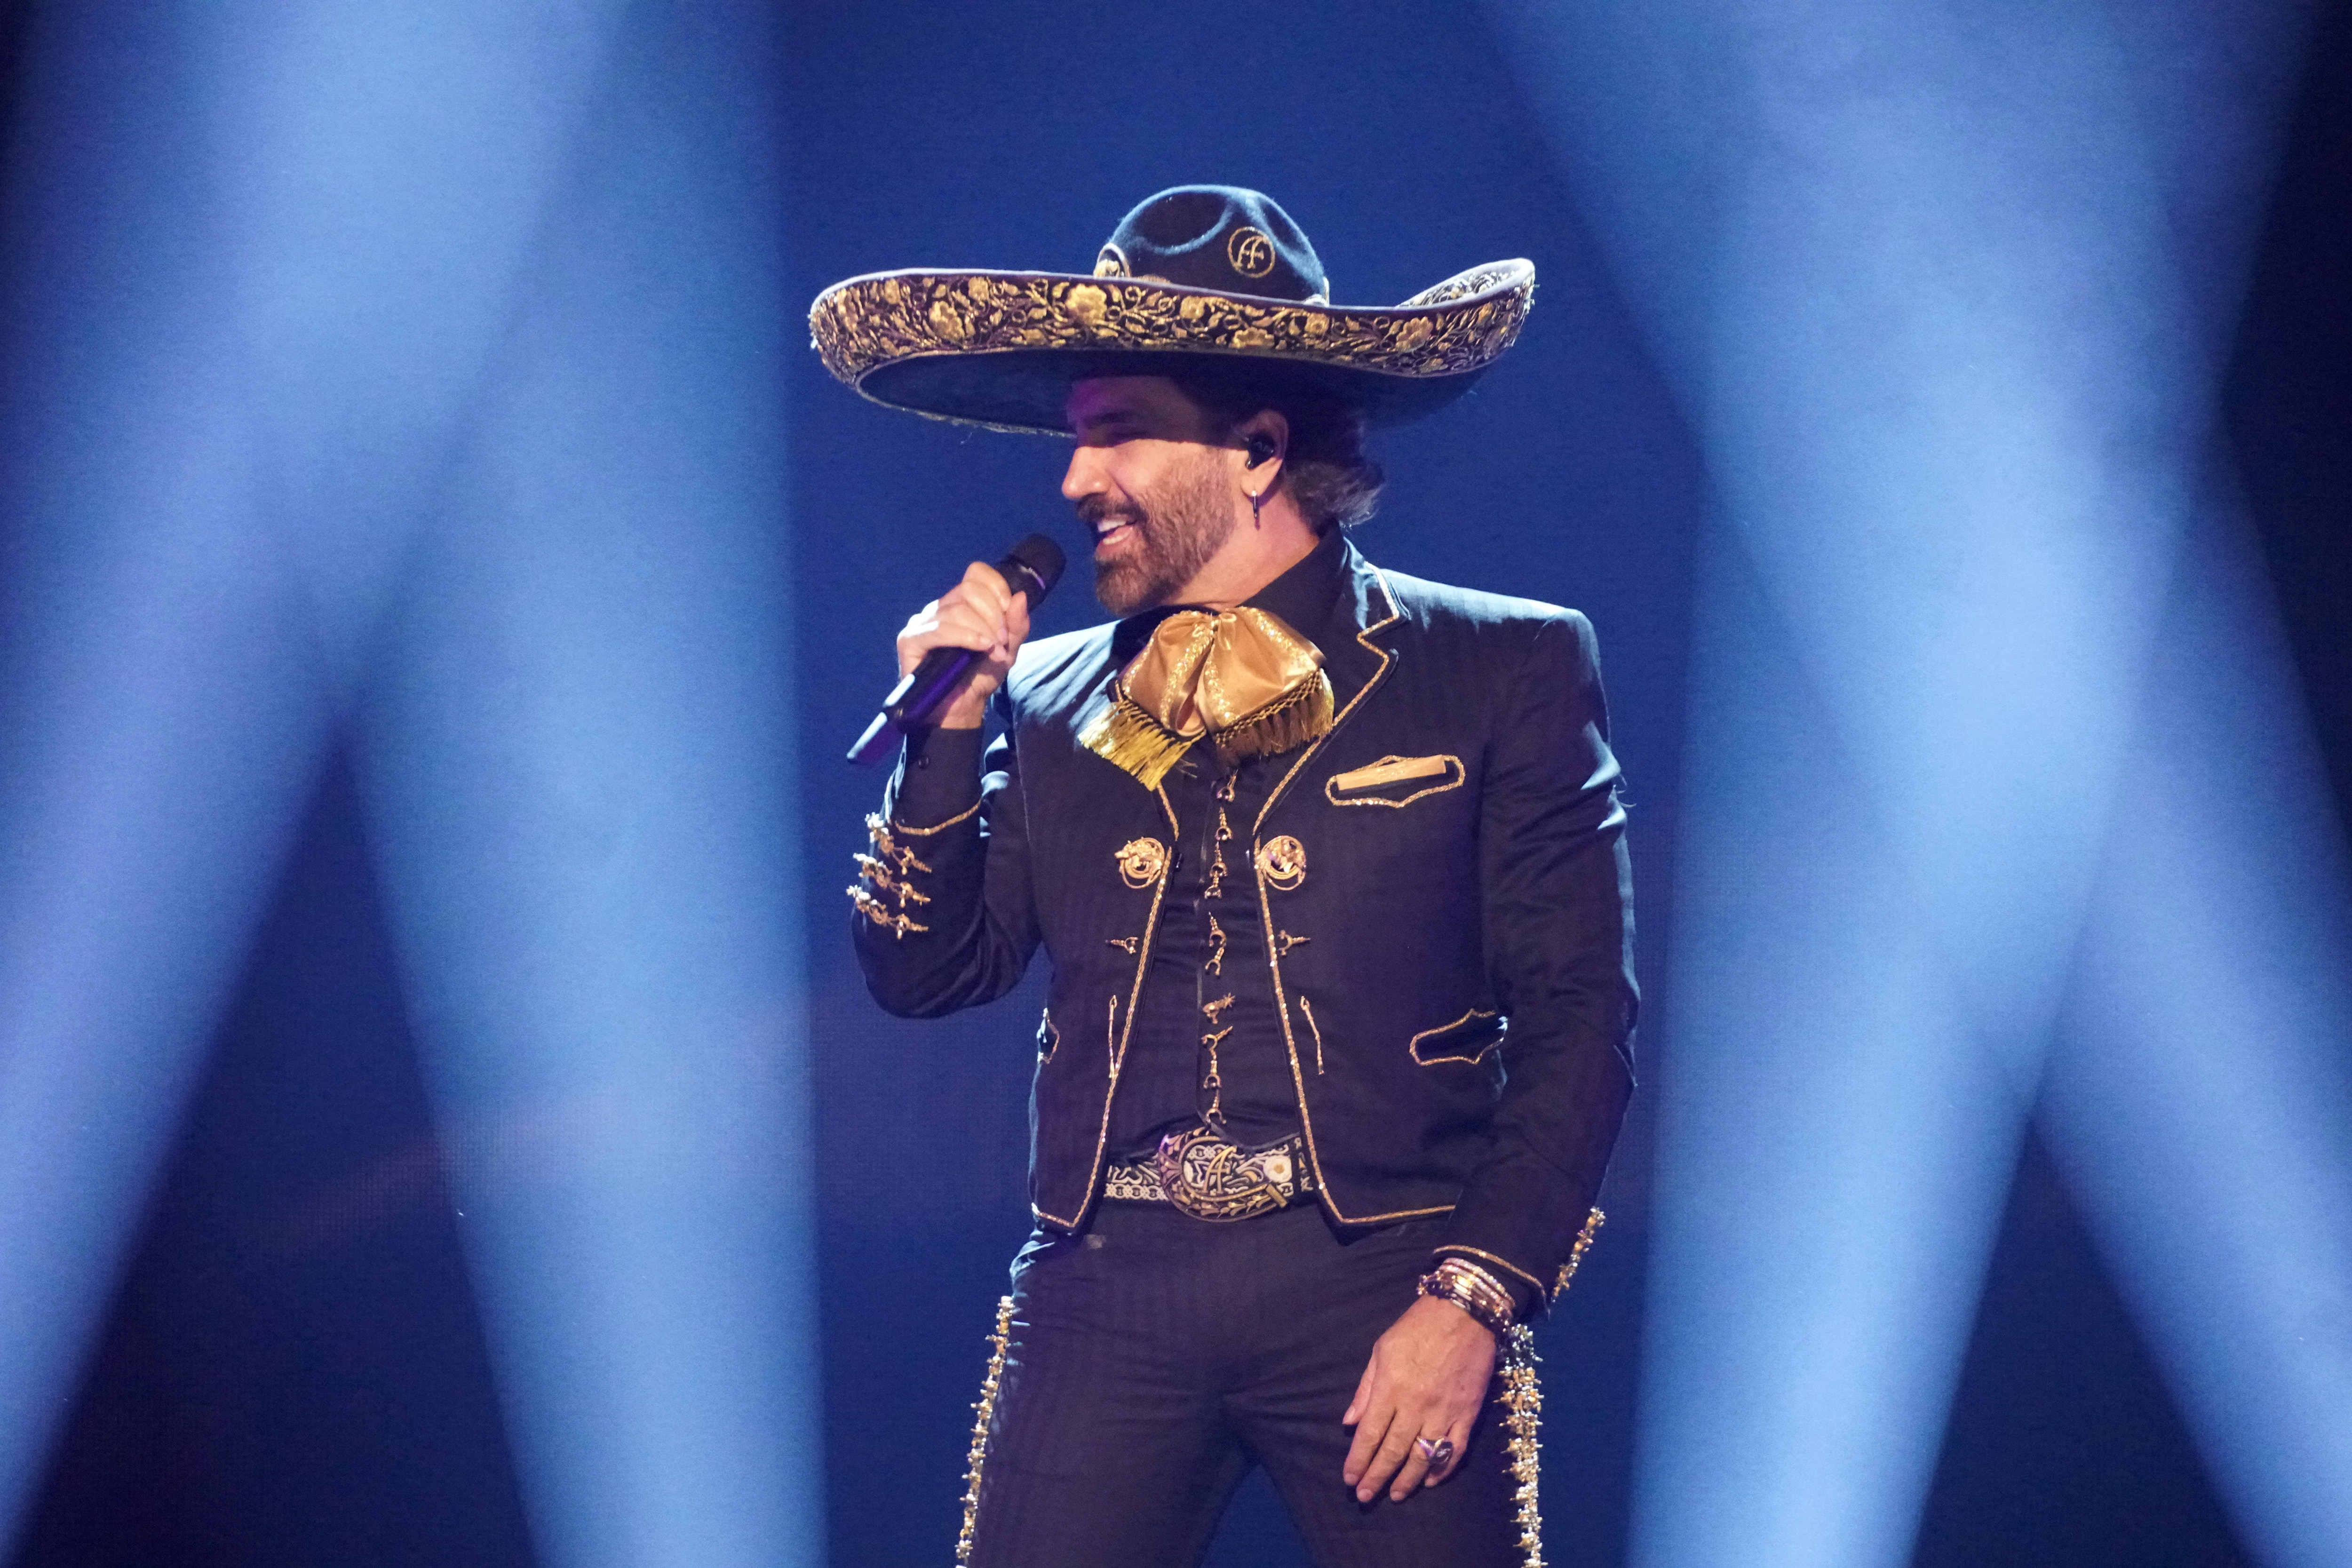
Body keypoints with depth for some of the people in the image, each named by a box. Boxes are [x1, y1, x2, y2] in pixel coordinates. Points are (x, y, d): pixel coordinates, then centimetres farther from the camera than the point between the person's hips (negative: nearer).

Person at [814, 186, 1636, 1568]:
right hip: (1108, 1300, 3)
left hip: (1383, 1295, -2)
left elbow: (1578, 1024, -2)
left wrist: (1469, 1300, -11)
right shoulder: (1053, 699, 12)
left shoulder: (1503, 672, 2)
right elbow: (929, 977, 12)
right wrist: (950, 726, 1)